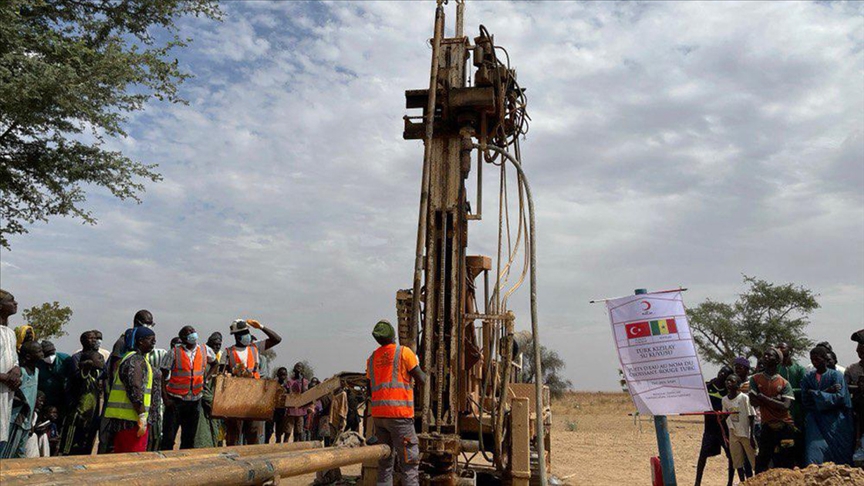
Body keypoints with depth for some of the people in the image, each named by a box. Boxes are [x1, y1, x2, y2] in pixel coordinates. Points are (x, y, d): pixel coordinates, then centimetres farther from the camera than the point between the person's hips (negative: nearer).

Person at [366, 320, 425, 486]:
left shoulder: (372, 358, 13)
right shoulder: (404, 352, -3)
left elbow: (369, 389, 17)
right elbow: (421, 380, -2)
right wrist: (422, 371, 18)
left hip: (377, 414, 6)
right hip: (399, 413, -6)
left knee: (385, 461, 13)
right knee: (409, 463, -3)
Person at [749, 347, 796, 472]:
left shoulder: (784, 383, 1)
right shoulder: (755, 379, 5)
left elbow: (785, 406, -13)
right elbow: (754, 402, -6)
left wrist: (764, 398, -13)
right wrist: (775, 399, -10)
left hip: (785, 428, -1)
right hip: (767, 427, 1)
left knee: (786, 465, 4)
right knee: (761, 463, 2)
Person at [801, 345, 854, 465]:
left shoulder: (835, 375, 1)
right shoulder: (808, 378, 9)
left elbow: (839, 398, -11)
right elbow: (805, 401, 0)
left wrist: (815, 393, -9)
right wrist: (826, 391, -8)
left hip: (834, 423, -2)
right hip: (816, 423, 2)